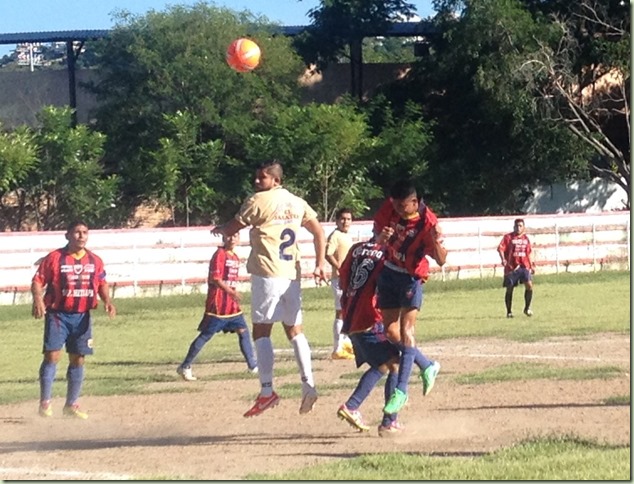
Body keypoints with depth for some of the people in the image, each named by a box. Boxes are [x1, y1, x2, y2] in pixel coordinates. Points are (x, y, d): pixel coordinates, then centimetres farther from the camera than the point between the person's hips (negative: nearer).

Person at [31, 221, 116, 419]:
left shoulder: (95, 261, 6)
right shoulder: (54, 258, -6)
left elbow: (102, 283, 16)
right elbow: (38, 281, -6)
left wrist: (107, 300, -3)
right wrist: (38, 299, -25)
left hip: (82, 316, 4)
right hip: (57, 315, -4)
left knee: (78, 360, 8)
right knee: (52, 356, -12)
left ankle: (71, 405, 19)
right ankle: (45, 403, -6)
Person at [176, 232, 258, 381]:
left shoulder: (235, 258, 14)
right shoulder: (219, 255, -11)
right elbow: (215, 279, -20)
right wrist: (231, 292, -28)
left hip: (232, 305, 8)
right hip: (217, 305, -8)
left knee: (243, 331, 3)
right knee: (205, 335, -3)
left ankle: (253, 365, 9)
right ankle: (185, 367, 4)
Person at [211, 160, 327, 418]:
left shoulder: (258, 201, -5)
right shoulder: (297, 203, 13)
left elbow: (231, 229, 1)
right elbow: (319, 232, 11)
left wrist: (217, 229, 23)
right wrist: (320, 265, 11)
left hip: (267, 274, -6)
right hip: (292, 274, 6)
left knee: (261, 331, -3)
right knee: (295, 331, 13)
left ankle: (267, 391, -10)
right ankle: (308, 385, 3)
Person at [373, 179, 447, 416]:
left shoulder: (427, 221, -23)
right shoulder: (389, 208, -10)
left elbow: (441, 260, -24)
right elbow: (377, 230, 11)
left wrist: (436, 242, -44)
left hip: (411, 277, -6)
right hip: (388, 272, 6)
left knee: (406, 329, -17)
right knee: (391, 331, 7)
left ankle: (401, 389, -19)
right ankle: (427, 366, 27)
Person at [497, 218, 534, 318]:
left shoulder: (525, 238, 13)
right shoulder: (508, 237, -3)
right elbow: (500, 248, -14)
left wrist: (531, 265, 23)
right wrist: (503, 259, -31)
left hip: (524, 266, 3)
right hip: (511, 267, -3)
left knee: (529, 285, -14)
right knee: (509, 289, 2)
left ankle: (527, 308, 2)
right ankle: (509, 312, 16)